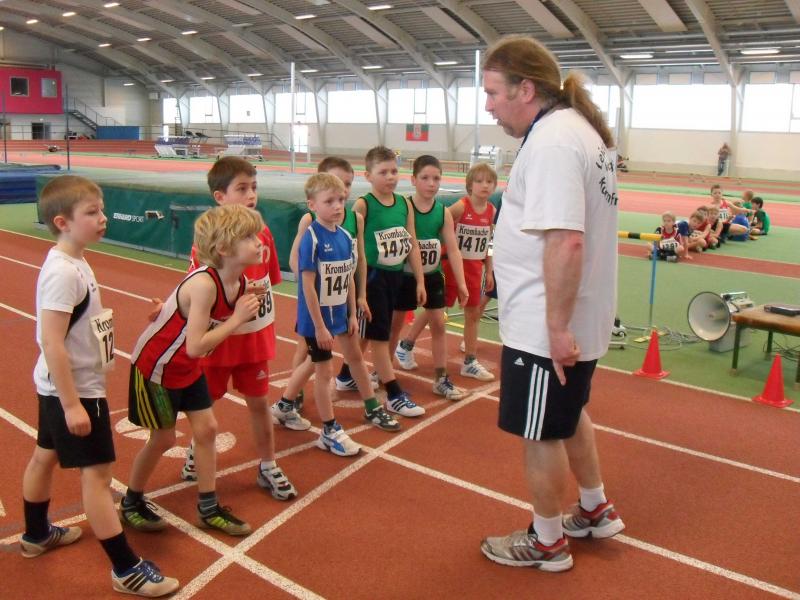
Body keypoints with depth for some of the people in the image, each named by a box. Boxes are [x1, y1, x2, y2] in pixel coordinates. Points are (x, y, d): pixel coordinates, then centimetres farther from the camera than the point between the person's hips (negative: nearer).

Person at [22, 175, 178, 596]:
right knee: (96, 471, -4)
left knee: (46, 455, 24)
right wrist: (72, 404, -26)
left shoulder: (73, 263, 4)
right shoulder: (63, 272, -25)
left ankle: (36, 534, 45)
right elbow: (51, 342, -27)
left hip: (59, 386, 10)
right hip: (75, 389, -10)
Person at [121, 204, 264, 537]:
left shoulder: (239, 281, -10)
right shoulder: (204, 283, -35)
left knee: (206, 429, 8)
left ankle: (208, 509, 22)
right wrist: (237, 318, -32)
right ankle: (131, 503, 32)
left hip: (188, 367, 8)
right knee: (163, 438, 7)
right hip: (155, 366, -8)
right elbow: (195, 346, -37)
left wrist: (249, 308, -16)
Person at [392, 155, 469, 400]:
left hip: (432, 276, 3)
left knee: (438, 323, 6)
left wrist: (461, 283, -9)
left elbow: (453, 250, -5)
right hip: (405, 275, -3)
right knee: (395, 323, 10)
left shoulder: (444, 212, -6)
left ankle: (442, 379, 15)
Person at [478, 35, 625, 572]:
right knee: (568, 416, 26)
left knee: (542, 434, 8)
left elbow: (565, 242, -31)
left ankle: (547, 542, 27)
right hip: (578, 319, 10)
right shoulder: (580, 128, 10)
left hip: (544, 329, -10)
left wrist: (556, 327, -26)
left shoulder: (551, 141, -22)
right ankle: (597, 511, 44)